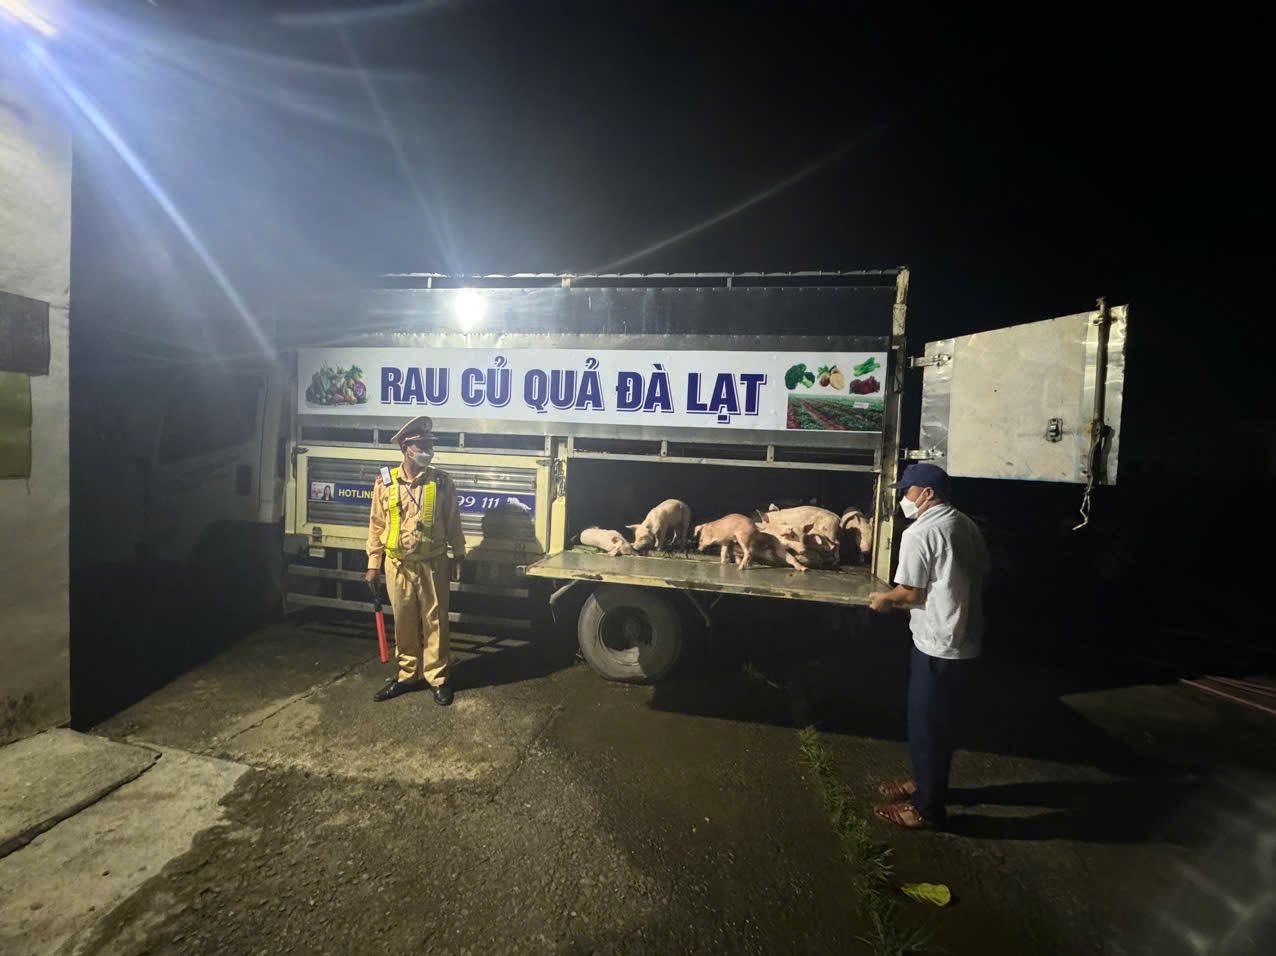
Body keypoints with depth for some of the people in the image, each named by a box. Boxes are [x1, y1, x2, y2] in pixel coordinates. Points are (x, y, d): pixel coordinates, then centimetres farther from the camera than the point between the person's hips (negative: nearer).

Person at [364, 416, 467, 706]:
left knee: (435, 621, 6)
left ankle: (438, 677, 19)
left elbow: (453, 523, 3)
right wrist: (373, 564, 4)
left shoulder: (442, 481, -3)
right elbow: (377, 525, 4)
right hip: (398, 565, 1)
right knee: (404, 623, 12)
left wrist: (458, 558, 2)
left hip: (433, 563, -1)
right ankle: (408, 675, 28)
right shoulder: (385, 481, -2)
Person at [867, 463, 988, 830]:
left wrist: (885, 599, 4)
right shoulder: (967, 526, 7)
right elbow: (980, 575, 14)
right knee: (940, 721, 22)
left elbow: (911, 594, -18)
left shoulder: (919, 533, -19)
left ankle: (928, 807, 21)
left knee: (926, 725, 6)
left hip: (937, 647, -9)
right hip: (966, 642, 9)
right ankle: (927, 782, 39)